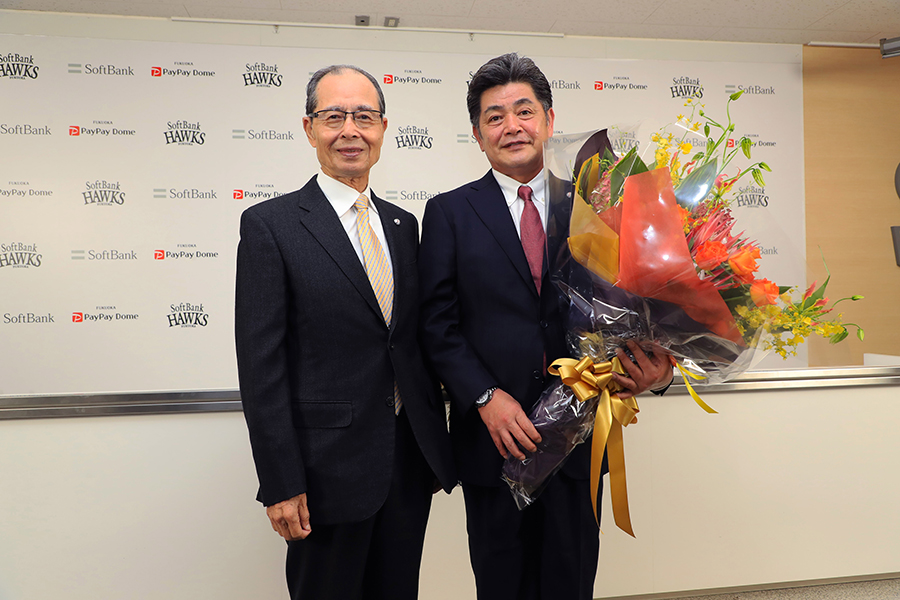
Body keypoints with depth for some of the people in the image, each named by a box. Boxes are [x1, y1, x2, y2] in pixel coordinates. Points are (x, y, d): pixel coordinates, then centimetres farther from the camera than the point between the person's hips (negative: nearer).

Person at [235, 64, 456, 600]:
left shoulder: (404, 225, 10)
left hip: (411, 459, 5)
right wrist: (281, 485, -13)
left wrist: (438, 445, 12)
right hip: (328, 469, -5)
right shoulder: (271, 225, -8)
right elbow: (261, 365, -11)